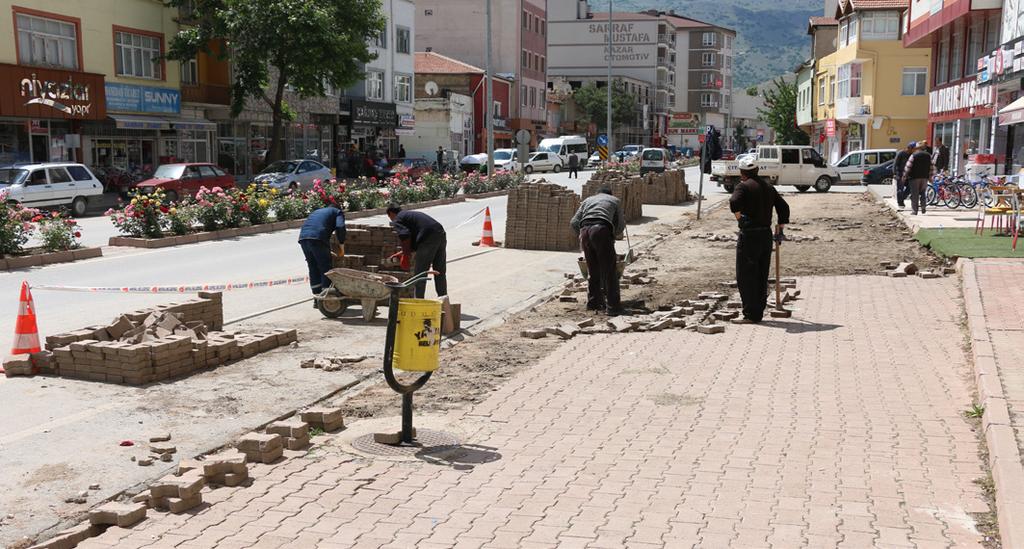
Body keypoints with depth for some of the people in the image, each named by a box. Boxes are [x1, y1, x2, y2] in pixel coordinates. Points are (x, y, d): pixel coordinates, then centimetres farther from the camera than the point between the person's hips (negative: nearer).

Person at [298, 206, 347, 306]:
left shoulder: (317, 212, 38)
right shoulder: (338, 213, 19)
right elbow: (340, 227, -2)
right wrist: (341, 245, 7)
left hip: (303, 238, 6)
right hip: (318, 238, -6)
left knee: (313, 269, 15)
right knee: (326, 269, 4)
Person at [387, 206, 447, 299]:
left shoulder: (397, 220, 6)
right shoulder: (412, 214, 32)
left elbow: (405, 236, -14)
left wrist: (406, 254, -3)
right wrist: (402, 253, 37)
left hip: (429, 238, -8)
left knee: (419, 273, 3)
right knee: (440, 273, 16)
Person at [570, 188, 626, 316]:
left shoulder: (588, 200, 32)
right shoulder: (615, 200, 27)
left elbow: (574, 222, 22)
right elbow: (620, 225, 28)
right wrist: (613, 236, 46)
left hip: (585, 230, 3)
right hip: (602, 229, -3)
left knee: (593, 271, 16)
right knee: (609, 271, 0)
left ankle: (593, 303, 20)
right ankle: (612, 306, -3)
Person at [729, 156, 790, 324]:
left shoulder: (743, 186, -7)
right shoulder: (768, 187, 16)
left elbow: (734, 202, -27)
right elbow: (784, 207, 19)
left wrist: (739, 217, -12)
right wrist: (780, 230, 21)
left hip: (749, 235, -7)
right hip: (767, 234, 7)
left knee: (745, 276, -3)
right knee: (762, 276, 12)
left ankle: (750, 314, -5)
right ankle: (758, 313, 16)